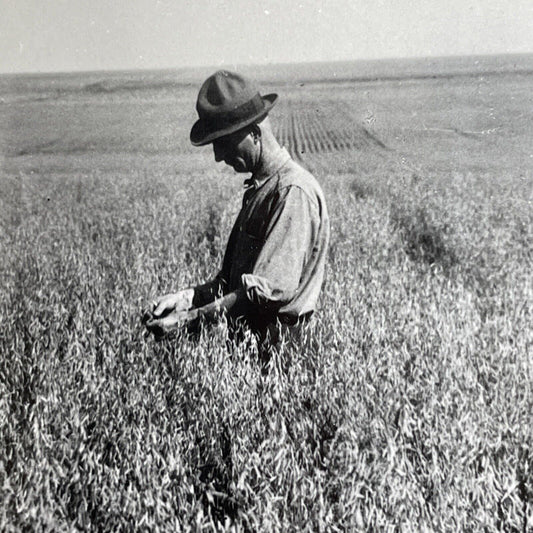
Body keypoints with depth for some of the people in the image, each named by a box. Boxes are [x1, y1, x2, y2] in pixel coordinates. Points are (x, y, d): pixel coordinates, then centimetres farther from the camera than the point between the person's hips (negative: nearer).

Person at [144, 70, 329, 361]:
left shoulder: (294, 192, -15)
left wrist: (187, 318, -20)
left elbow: (267, 289, -22)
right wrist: (188, 296, 0)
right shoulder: (259, 188, 14)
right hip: (239, 331, 8)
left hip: (271, 346, -8)